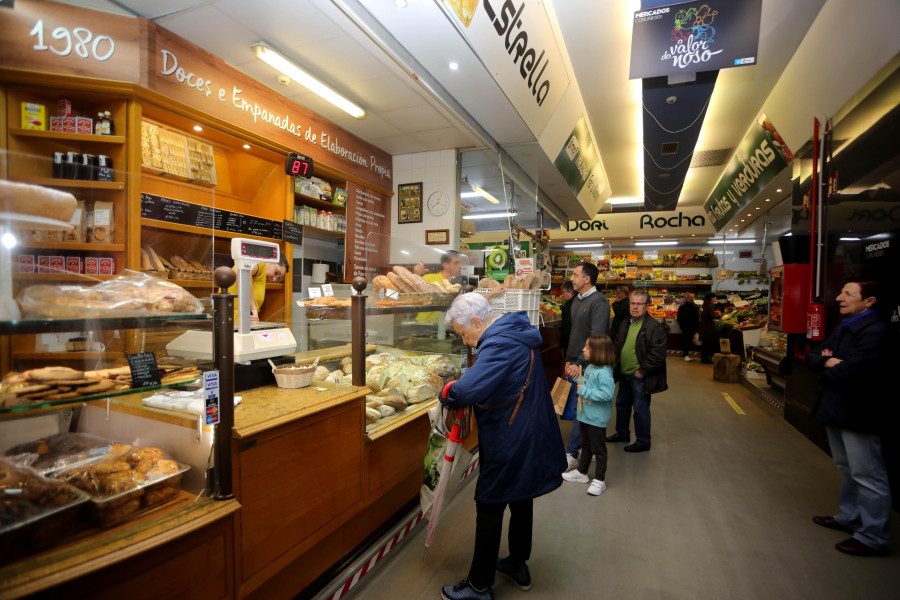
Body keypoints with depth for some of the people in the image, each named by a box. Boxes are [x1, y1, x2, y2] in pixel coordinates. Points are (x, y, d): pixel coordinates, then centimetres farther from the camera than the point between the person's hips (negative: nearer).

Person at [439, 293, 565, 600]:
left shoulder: (500, 344, -26)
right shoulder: (516, 334, 6)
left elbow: (469, 390, -40)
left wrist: (448, 392, -18)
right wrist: (461, 394, 3)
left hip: (510, 444, -10)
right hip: (531, 439, 10)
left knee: (489, 509, 7)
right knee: (521, 500, 24)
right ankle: (518, 566, 44)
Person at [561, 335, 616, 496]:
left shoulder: (604, 373, -25)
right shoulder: (589, 368, 4)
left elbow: (607, 394, -33)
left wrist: (584, 391, -28)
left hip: (597, 419, -9)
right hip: (585, 415, 9)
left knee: (598, 449, 7)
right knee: (585, 446, 24)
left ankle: (600, 480, 22)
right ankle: (581, 472, 39)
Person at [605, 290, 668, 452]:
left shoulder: (654, 327, -15)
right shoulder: (626, 325, 9)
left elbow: (657, 354, -18)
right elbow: (617, 346, 20)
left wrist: (642, 371, -16)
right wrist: (616, 366, 10)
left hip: (639, 377, -8)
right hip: (624, 375, 8)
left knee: (641, 409, 4)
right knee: (622, 404, 21)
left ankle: (643, 442, 21)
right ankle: (622, 433, 40)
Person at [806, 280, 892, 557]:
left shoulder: (876, 331, -18)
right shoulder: (844, 328, 13)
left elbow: (849, 371, -28)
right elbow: (813, 356, 11)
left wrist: (826, 369, -8)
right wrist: (827, 361, -10)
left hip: (857, 412, -10)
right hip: (836, 409, 10)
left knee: (868, 476, 2)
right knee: (849, 469, 22)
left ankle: (873, 538, 14)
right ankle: (850, 518, 37)